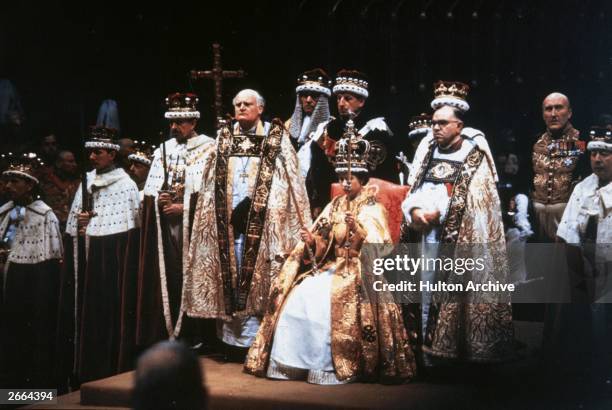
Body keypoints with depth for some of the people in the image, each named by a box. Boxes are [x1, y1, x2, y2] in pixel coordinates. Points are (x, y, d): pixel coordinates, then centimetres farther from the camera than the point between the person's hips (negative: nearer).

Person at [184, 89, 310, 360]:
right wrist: (221, 214, 6)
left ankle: (252, 340, 1)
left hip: (260, 219, -3)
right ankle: (231, 338, 11)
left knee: (255, 275, -5)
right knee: (229, 276, 4)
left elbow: (289, 179, -2)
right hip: (228, 218, 4)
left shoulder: (275, 137, 4)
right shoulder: (224, 137, 14)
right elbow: (211, 182, 15)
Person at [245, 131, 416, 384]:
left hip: (359, 271, -6)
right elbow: (323, 246, 12)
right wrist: (311, 241, -10)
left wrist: (358, 229, -31)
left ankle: (330, 366, -22)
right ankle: (291, 361, -11)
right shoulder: (335, 206, 14)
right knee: (297, 295, -16)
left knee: (326, 301, -31)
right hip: (332, 267, 6)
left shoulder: (372, 209, -2)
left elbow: (377, 249, -16)